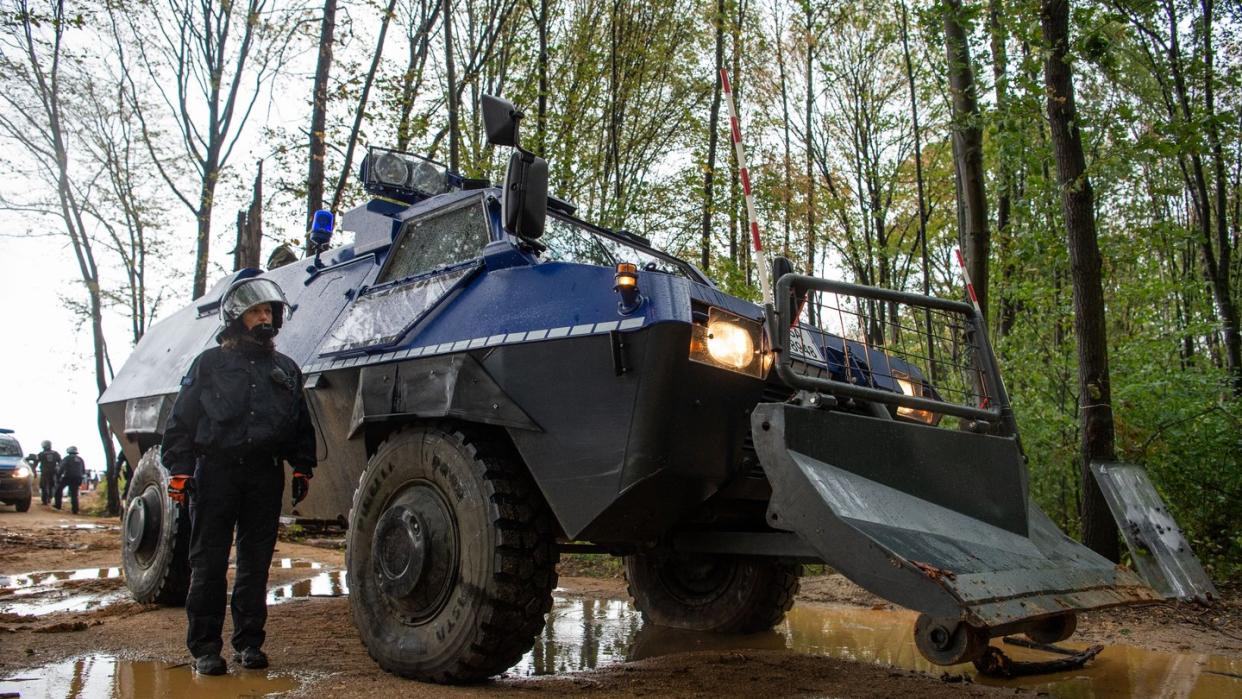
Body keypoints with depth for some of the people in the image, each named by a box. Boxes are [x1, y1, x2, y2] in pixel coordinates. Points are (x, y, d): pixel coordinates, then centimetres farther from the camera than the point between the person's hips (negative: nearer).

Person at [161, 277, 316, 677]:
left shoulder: (286, 369, 15)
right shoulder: (210, 364, 6)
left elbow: (301, 426, 17)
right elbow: (181, 422, 2)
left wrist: (302, 468, 9)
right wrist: (179, 469, -6)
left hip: (265, 476, 3)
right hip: (215, 473, -3)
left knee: (256, 563, 7)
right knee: (208, 564, 0)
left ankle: (249, 642, 17)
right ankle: (204, 647, 8)